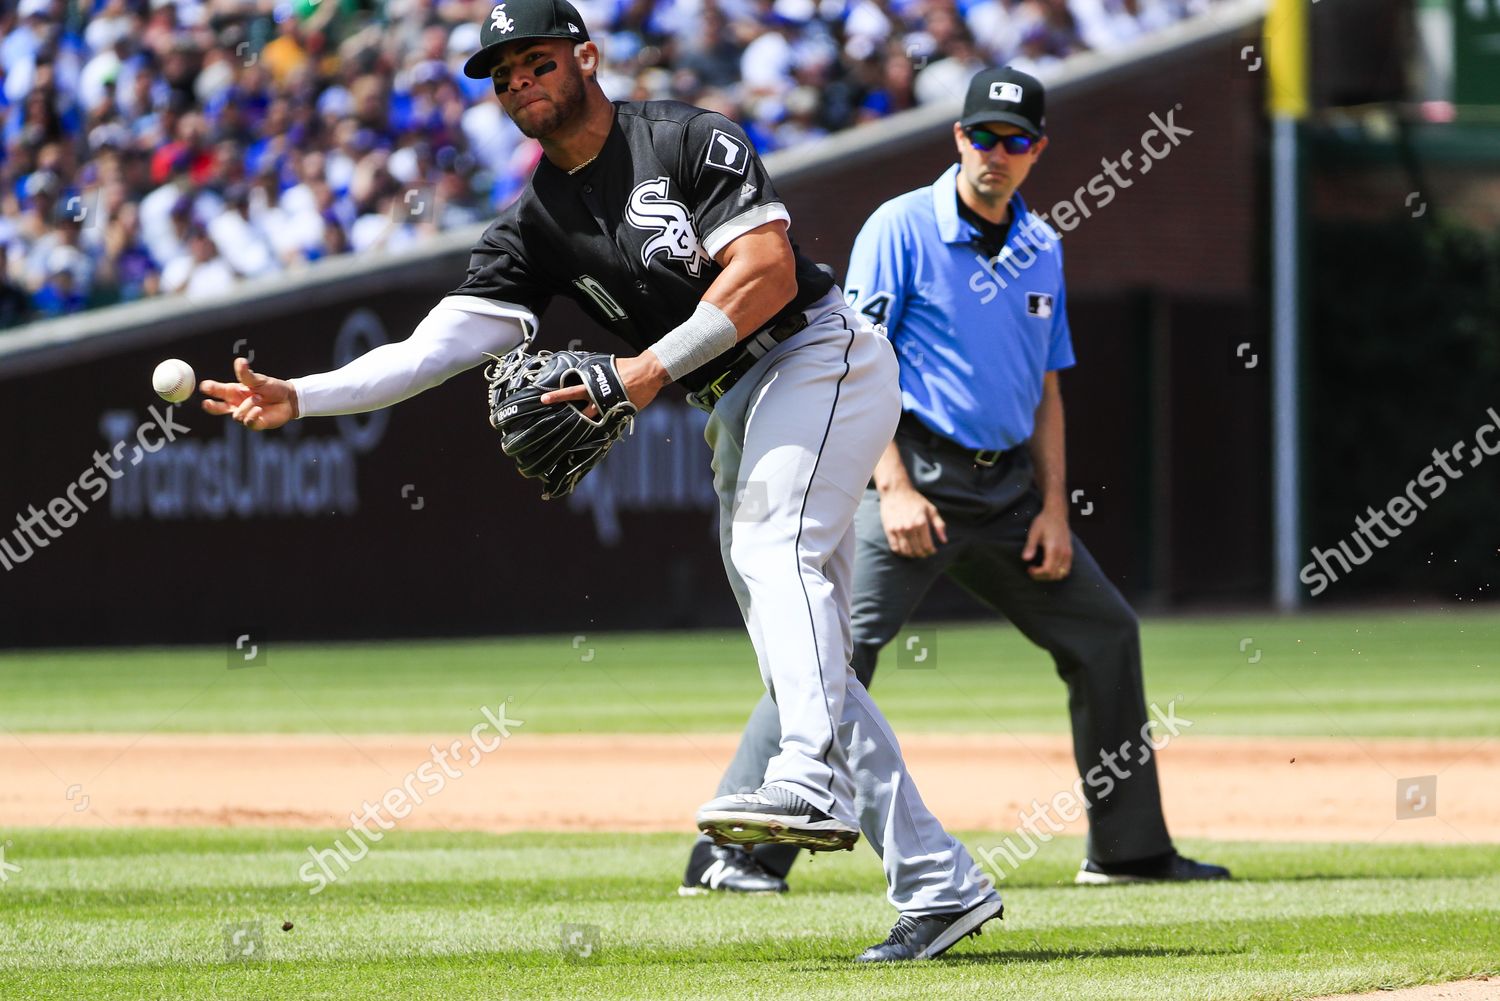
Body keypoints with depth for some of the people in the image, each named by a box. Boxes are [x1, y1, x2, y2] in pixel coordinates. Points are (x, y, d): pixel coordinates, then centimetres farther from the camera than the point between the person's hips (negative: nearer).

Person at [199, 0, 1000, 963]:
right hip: (738, 411, 8)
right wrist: (298, 398, -16)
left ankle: (812, 779, -49)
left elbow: (769, 272, -19)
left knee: (774, 547, -32)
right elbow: (437, 345, -4)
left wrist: (655, 368, -22)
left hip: (824, 353, -8)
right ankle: (943, 885, 4)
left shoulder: (686, 140, -10)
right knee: (803, 663, 3)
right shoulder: (533, 227, 6)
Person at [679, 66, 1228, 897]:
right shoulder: (902, 228, -5)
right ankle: (731, 852, -21)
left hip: (1010, 487, 7)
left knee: (1106, 633, 10)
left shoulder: (1041, 249, 14)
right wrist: (894, 487, -18)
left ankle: (1127, 849, 21)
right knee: (841, 646, -19)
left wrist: (1053, 506, 7)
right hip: (918, 474, -7)